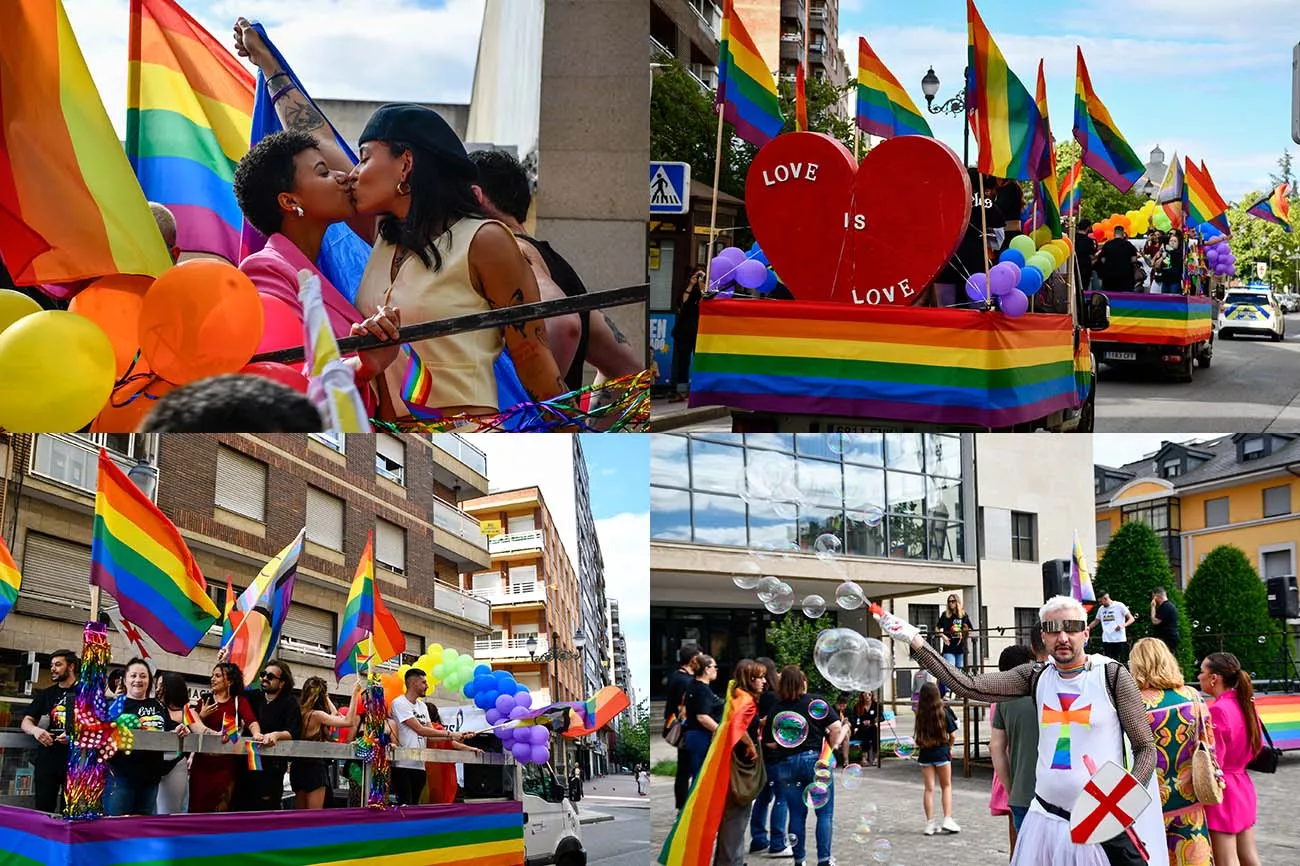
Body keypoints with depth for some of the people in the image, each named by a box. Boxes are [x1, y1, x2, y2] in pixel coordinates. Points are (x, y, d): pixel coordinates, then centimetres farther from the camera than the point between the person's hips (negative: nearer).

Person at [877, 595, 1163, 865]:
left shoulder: (1111, 675, -5)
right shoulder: (1037, 678, 5)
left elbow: (1146, 748, -3)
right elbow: (970, 686, -2)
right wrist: (916, 642, -9)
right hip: (1046, 819, 4)